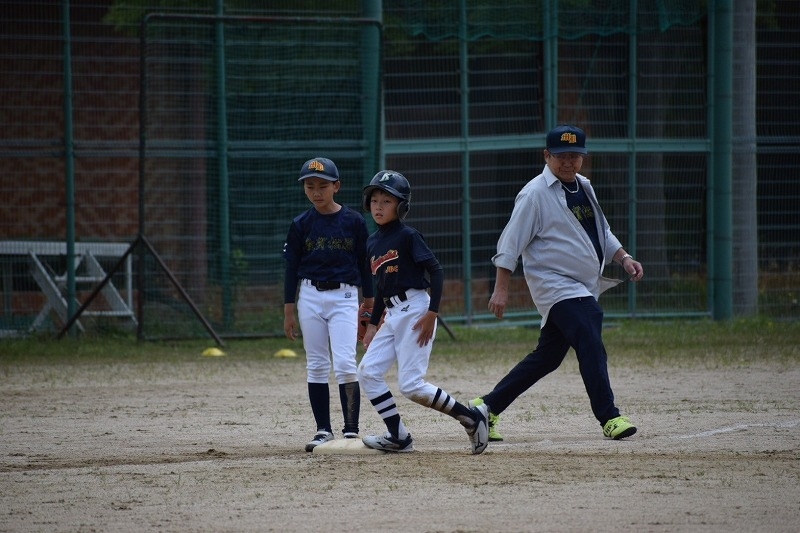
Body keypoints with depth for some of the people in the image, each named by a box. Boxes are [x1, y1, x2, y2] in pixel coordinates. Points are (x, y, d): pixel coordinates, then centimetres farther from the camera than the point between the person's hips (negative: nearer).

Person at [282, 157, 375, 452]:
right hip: (310, 297, 2)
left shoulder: (354, 221, 0)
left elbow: (364, 264, 5)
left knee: (345, 364, -13)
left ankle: (351, 430, -9)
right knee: (316, 366, 4)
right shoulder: (300, 225, 2)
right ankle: (323, 430, 9)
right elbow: (291, 268, 5)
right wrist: (288, 312, 3)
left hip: (344, 297, -2)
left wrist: (369, 306, 5)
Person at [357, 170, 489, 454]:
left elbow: (436, 271, -14)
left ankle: (471, 417, -1)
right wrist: (372, 324, 18)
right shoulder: (373, 243, 13)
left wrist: (432, 313, -20)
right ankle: (398, 436, 3)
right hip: (392, 316, 8)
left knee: (410, 385, -12)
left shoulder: (408, 236, -9)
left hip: (415, 310, -8)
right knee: (368, 372, -1)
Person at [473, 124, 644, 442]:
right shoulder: (535, 194, -10)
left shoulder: (583, 187, 14)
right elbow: (511, 243, -10)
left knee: (547, 357, 9)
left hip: (584, 290, 8)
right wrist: (501, 288, -15)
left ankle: (487, 406, 18)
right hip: (555, 286, -8)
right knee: (591, 346, -20)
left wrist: (623, 258, 7)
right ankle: (609, 418, -21)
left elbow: (602, 233, 24)